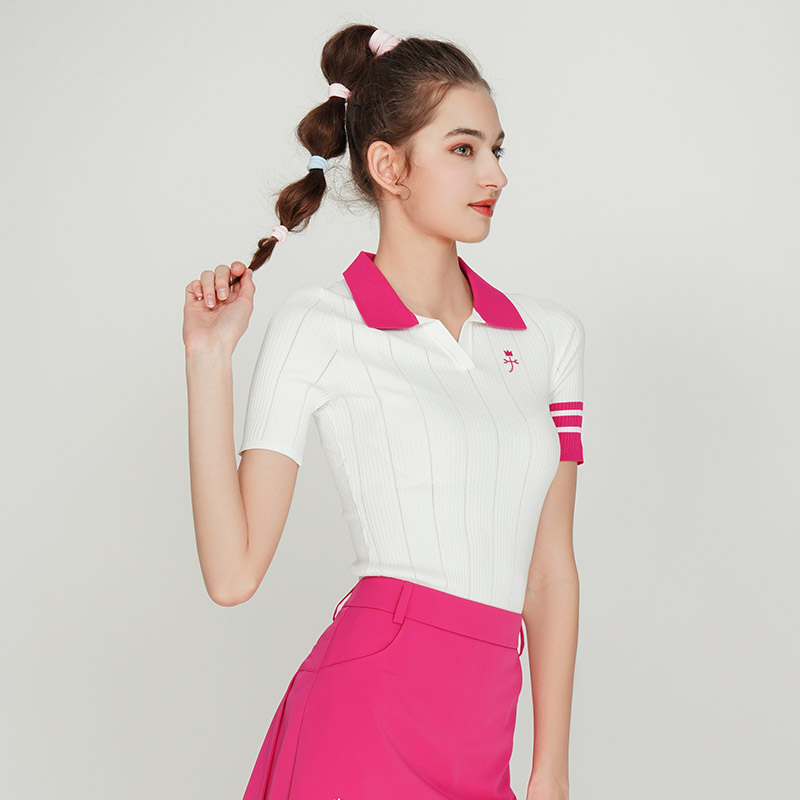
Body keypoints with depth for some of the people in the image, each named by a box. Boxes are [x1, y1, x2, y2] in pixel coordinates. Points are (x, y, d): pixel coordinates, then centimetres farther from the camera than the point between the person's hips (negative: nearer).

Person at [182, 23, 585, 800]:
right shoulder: (319, 326, -3)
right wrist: (208, 356, -10)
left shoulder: (548, 334, 10)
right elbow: (234, 573, -8)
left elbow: (550, 566, 10)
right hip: (368, 723, -5)